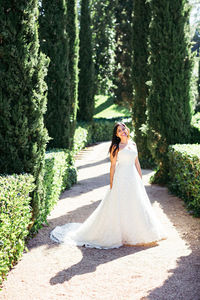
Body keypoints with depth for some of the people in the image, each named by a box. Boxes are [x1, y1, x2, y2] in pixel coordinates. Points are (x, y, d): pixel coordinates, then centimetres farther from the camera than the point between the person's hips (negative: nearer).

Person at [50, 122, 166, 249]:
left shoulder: (133, 144, 11)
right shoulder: (116, 147, -5)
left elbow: (137, 163, 15)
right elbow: (113, 165, -6)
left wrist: (141, 179, 12)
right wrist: (111, 184, -10)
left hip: (134, 178, 6)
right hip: (121, 178, -6)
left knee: (136, 206, 8)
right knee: (120, 206, -1)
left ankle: (137, 233, 21)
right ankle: (120, 234, 10)